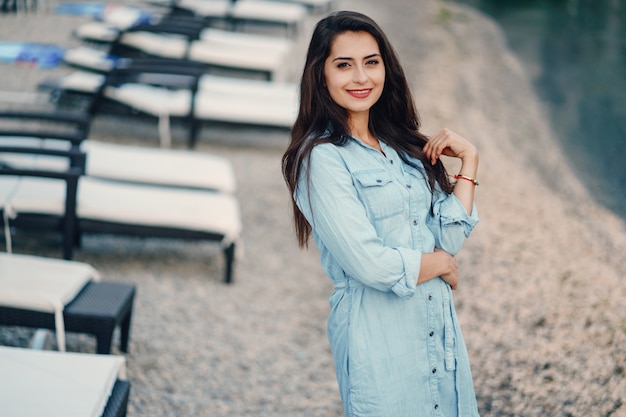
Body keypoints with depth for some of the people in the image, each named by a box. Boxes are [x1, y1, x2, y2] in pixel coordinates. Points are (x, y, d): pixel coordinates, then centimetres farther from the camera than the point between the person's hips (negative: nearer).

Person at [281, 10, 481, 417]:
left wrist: (469, 161, -3)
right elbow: (371, 265, -19)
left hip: (441, 328, 7)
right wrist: (441, 265, -4)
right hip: (379, 334, -7)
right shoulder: (322, 158, -12)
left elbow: (448, 239, 1)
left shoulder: (403, 147, 10)